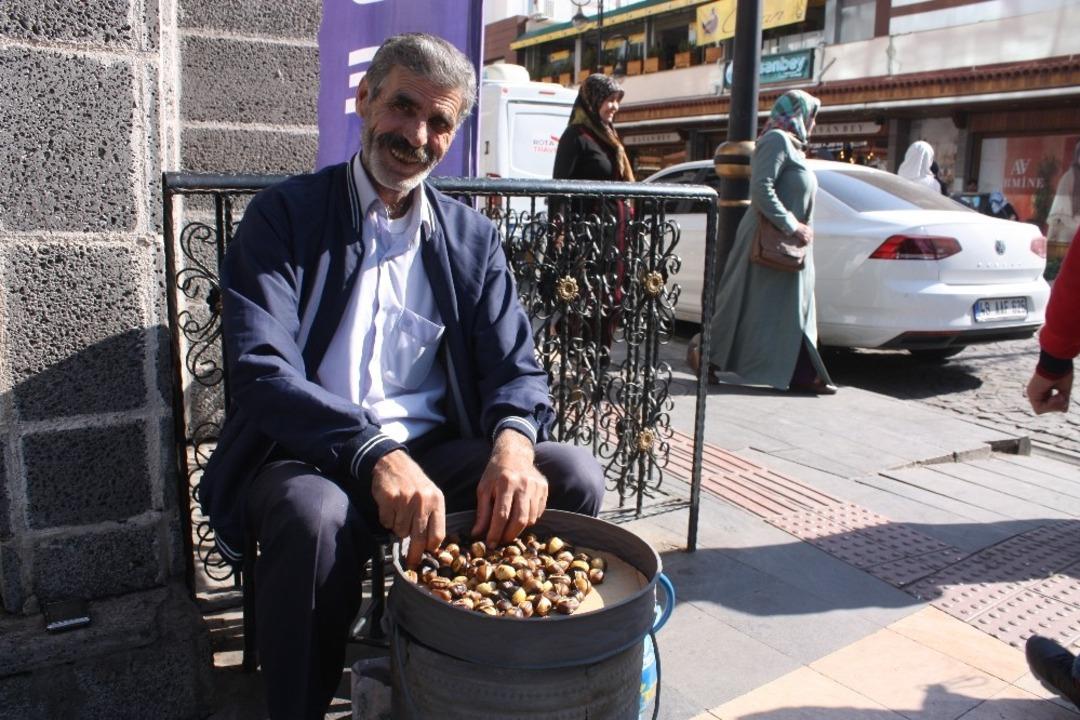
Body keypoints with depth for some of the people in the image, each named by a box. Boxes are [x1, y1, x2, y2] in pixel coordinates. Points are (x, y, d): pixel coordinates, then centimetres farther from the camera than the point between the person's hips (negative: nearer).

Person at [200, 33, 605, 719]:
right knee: (317, 515, -36)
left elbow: (515, 367, 3)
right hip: (308, 456, -3)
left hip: (435, 452, 4)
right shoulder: (285, 214, -2)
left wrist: (513, 441, -22)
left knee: (575, 475, -20)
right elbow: (260, 371, -15)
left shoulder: (473, 236, 10)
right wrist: (375, 453, -33)